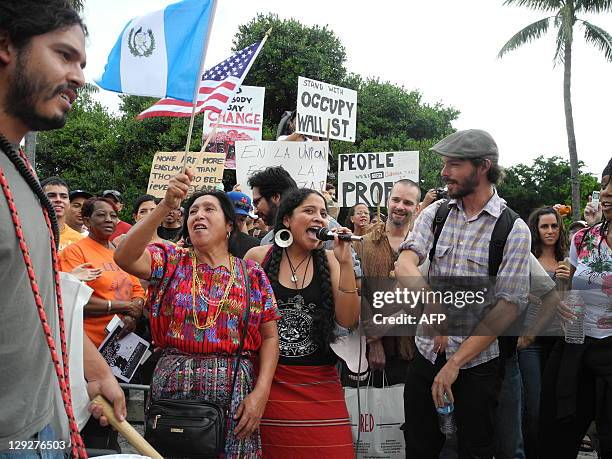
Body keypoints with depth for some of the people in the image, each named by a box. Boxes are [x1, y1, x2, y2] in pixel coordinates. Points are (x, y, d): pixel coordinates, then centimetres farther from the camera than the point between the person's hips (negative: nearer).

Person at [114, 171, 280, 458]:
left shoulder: (252, 275, 5)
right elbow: (124, 257, -16)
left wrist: (261, 392, -9)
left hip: (234, 390, 0)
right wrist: (166, 206, -23)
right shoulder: (170, 261, 4)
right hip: (173, 386, 0)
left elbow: (270, 337, 2)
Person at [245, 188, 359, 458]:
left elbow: (348, 320, -7)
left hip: (318, 384, 1)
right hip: (268, 379, -1)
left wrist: (345, 263, -15)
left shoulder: (329, 261, 2)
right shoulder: (258, 257, -2)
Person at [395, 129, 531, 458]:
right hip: (426, 354, 3)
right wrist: (433, 307, -30)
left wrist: (455, 363, -15)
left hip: (478, 362, -3)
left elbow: (508, 307, -13)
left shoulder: (513, 230, -9)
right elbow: (405, 265, -11)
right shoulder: (435, 214, 3)